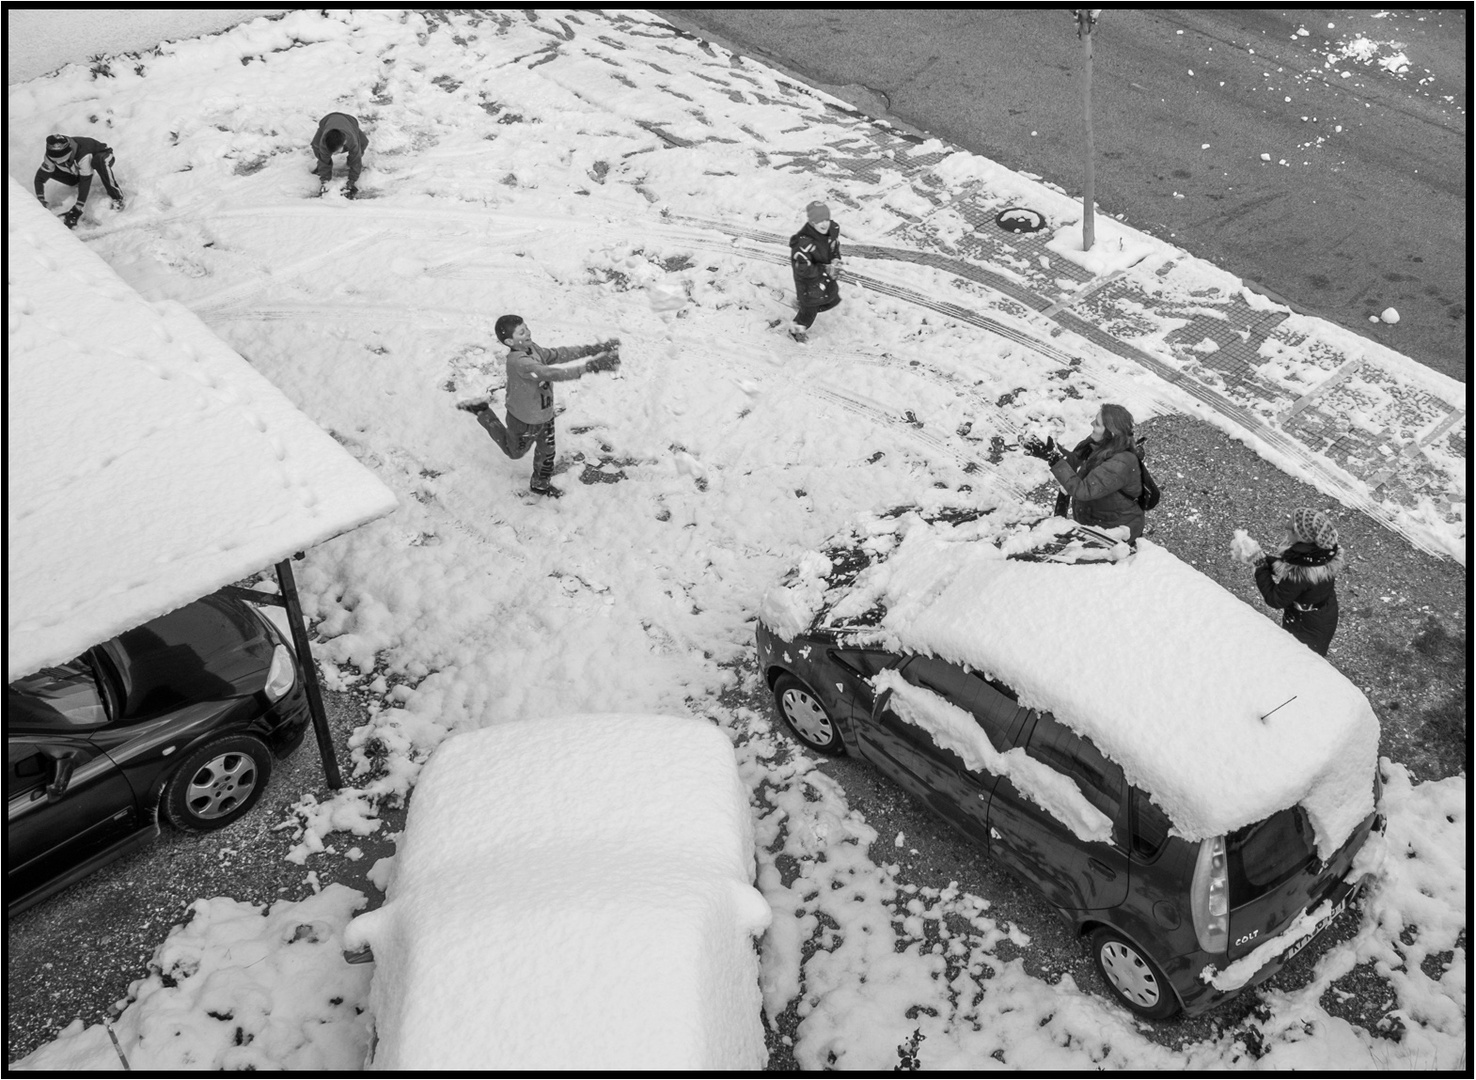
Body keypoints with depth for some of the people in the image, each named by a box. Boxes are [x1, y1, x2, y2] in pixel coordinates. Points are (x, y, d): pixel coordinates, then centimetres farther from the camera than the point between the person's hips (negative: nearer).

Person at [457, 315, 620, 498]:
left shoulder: (532, 349, -13)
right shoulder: (519, 362, -40)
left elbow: (557, 355, -9)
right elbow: (552, 373, -50)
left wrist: (591, 349, -22)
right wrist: (589, 366, -56)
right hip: (524, 421, -7)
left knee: (547, 451, 24)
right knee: (515, 452, 24)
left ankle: (539, 484, 51)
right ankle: (482, 412, 32)